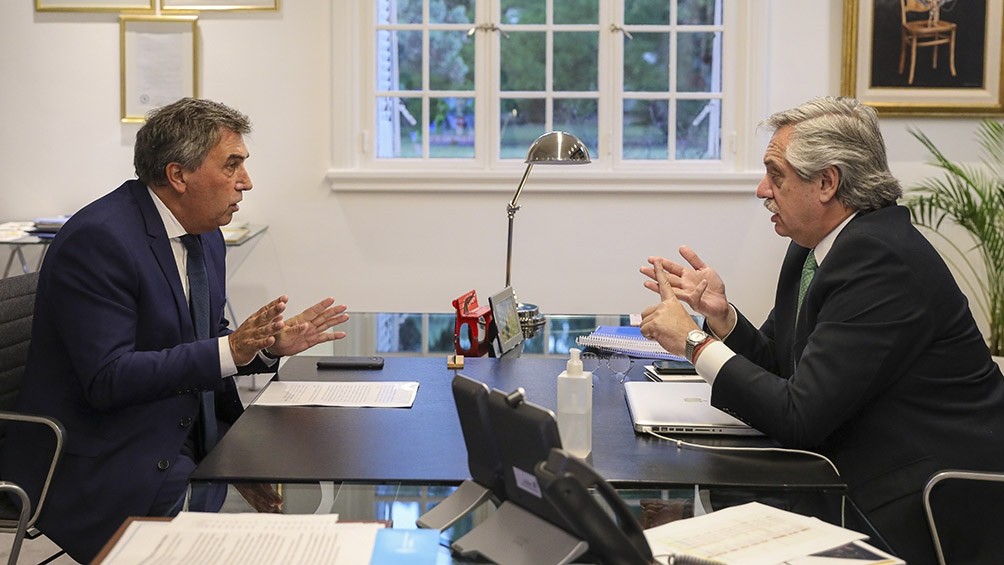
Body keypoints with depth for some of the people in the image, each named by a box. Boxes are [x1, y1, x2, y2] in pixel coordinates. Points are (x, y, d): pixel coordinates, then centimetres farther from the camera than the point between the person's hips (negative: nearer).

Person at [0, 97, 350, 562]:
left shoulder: (206, 237, 8)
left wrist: (270, 345, -2)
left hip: (188, 449, 8)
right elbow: (108, 379, -25)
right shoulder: (96, 240, -20)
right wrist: (229, 350, -31)